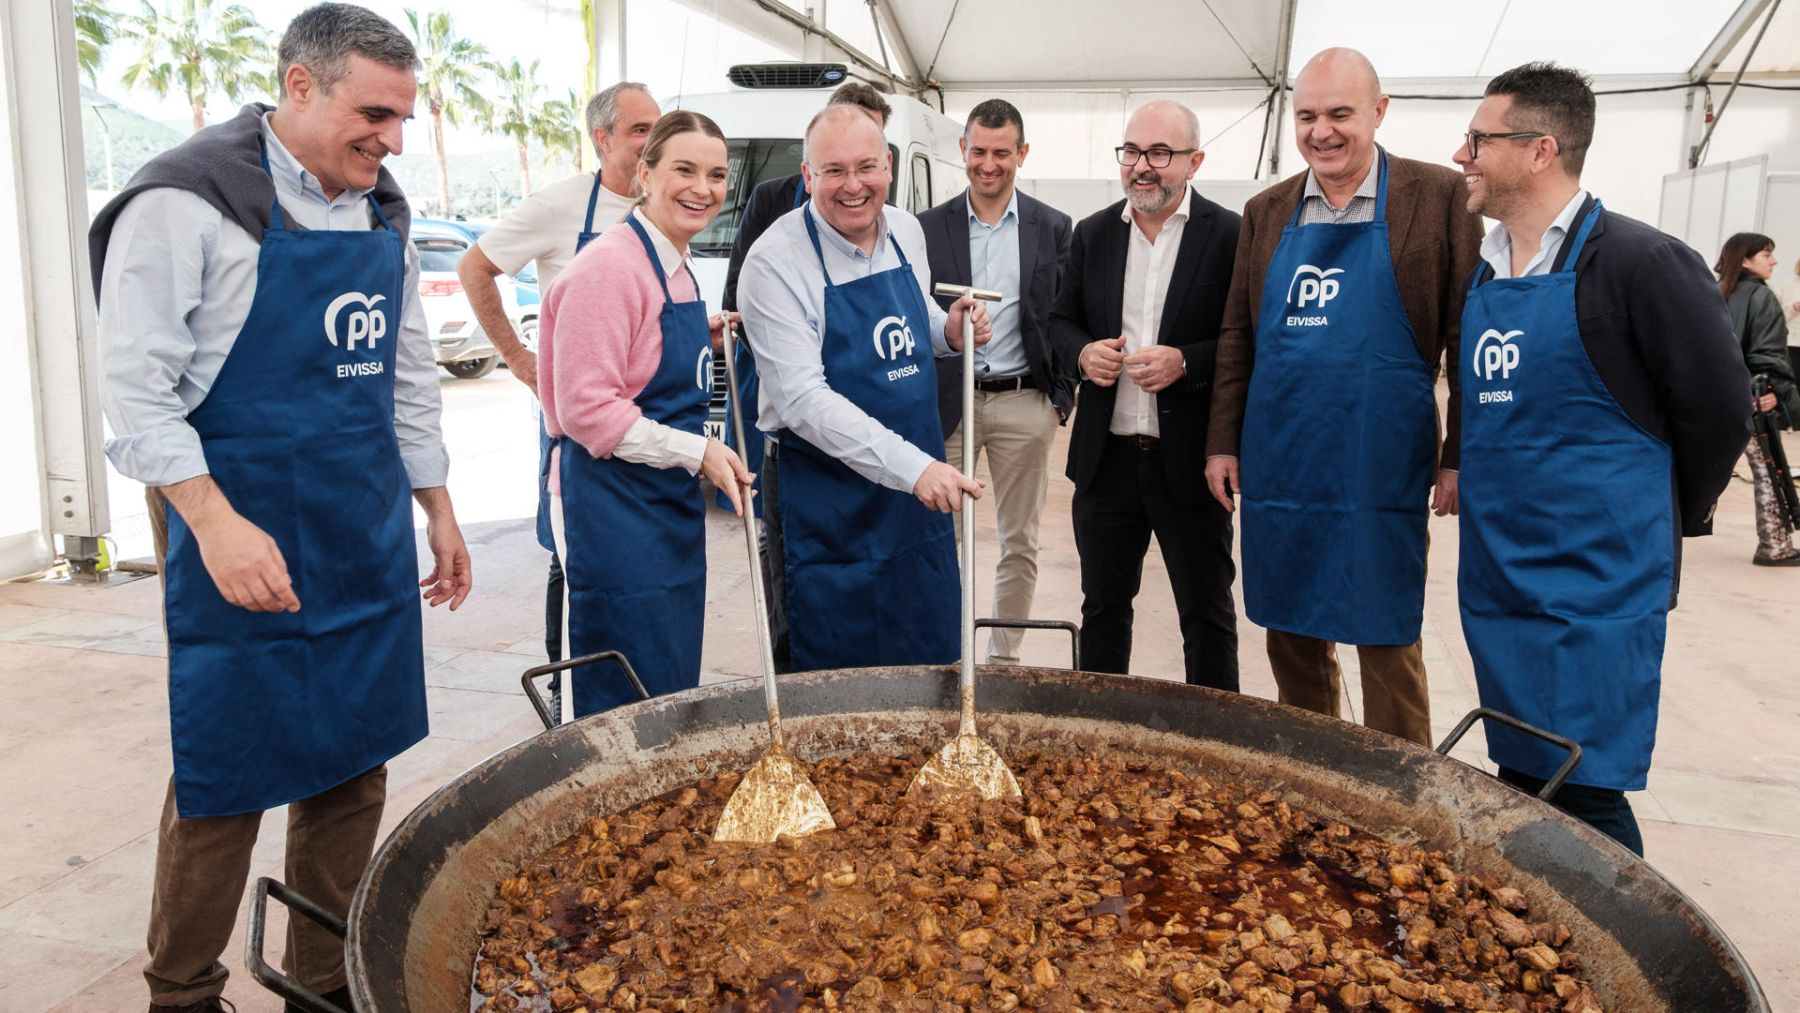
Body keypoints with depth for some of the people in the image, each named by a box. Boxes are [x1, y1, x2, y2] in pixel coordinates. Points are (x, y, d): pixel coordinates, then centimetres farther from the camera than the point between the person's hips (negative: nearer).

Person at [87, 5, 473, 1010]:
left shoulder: (382, 211, 11)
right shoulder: (189, 201, -10)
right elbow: (139, 387, -12)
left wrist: (438, 509, 17)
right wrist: (216, 524, -21)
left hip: (367, 544, 6)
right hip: (243, 546, -6)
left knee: (353, 773, 11)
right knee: (225, 783, 4)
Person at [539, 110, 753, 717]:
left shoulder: (676, 266, 12)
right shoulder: (610, 265, -16)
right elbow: (585, 409, -21)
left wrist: (702, 339, 8)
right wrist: (696, 451, -22)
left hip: (670, 505, 9)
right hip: (613, 506, -9)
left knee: (676, 689, 17)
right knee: (630, 706, -1)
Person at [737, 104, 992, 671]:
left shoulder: (906, 232, 4)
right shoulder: (776, 262, -17)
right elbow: (802, 399, -24)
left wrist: (948, 332, -3)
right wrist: (913, 467, -31)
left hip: (919, 488, 6)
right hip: (824, 505, -6)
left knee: (932, 664, 16)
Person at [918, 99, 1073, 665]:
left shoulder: (1052, 228, 5)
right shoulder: (929, 227, 4)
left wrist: (1062, 397, 0)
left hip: (1022, 402, 0)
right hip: (946, 402, 0)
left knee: (1019, 544, 7)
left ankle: (1004, 659, 19)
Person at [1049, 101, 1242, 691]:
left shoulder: (1229, 236, -6)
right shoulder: (1092, 234, 7)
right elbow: (1061, 319, 14)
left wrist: (1186, 362, -21)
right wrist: (1083, 353, -7)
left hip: (1189, 460, -4)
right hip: (1105, 458, 4)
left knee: (1207, 612, 9)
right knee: (1103, 604, 16)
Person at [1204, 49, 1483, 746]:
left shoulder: (1438, 196, -2)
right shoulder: (1267, 211, 10)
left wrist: (1460, 454, -7)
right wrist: (1223, 443, 7)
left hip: (1380, 473, -4)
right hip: (1279, 468, 4)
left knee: (1386, 644, 3)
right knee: (1294, 637, 14)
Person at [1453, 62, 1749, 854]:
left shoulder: (1638, 264, -12)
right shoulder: (1485, 271, 9)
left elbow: (1718, 410, -7)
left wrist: (1663, 519, 4)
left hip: (1596, 583, -7)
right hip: (1495, 578, 7)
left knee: (1583, 795, -3)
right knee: (1518, 786, 15)